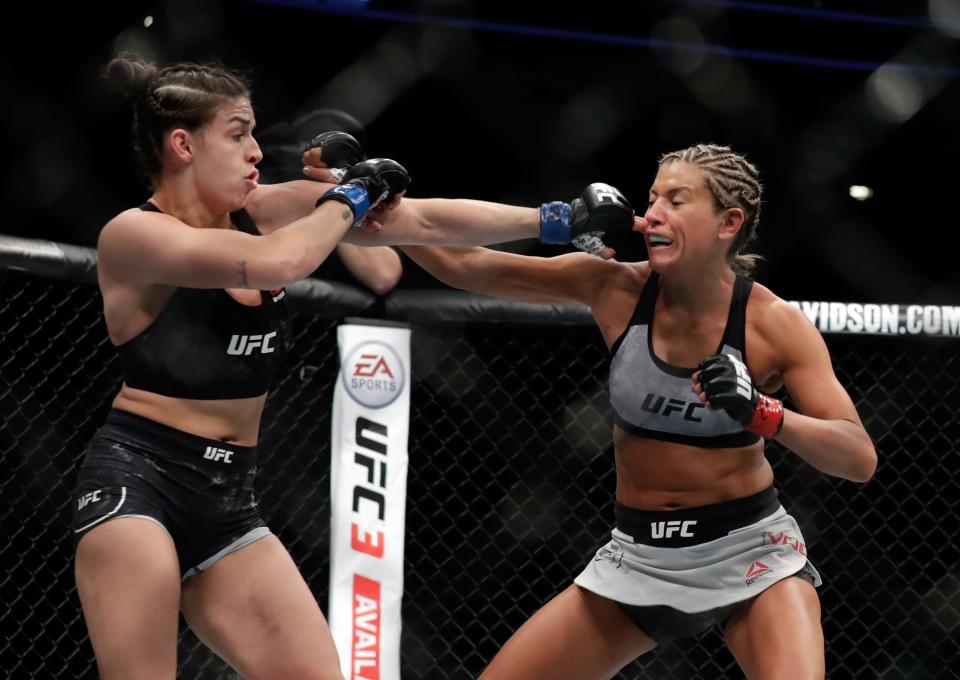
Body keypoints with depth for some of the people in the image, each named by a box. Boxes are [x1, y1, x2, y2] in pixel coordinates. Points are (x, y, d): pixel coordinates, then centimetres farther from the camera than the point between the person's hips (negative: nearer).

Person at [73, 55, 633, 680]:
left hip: (227, 499, 7)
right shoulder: (133, 234, -12)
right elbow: (277, 262, -26)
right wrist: (350, 196, -8)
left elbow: (421, 222, 5)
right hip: (136, 481, -7)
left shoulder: (261, 212, 7)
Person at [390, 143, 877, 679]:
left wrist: (761, 413, -34)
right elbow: (466, 266, -6)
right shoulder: (615, 288, -8)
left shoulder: (773, 323, -14)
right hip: (638, 554, 4)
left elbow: (860, 459, -19)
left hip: (750, 552, -3)